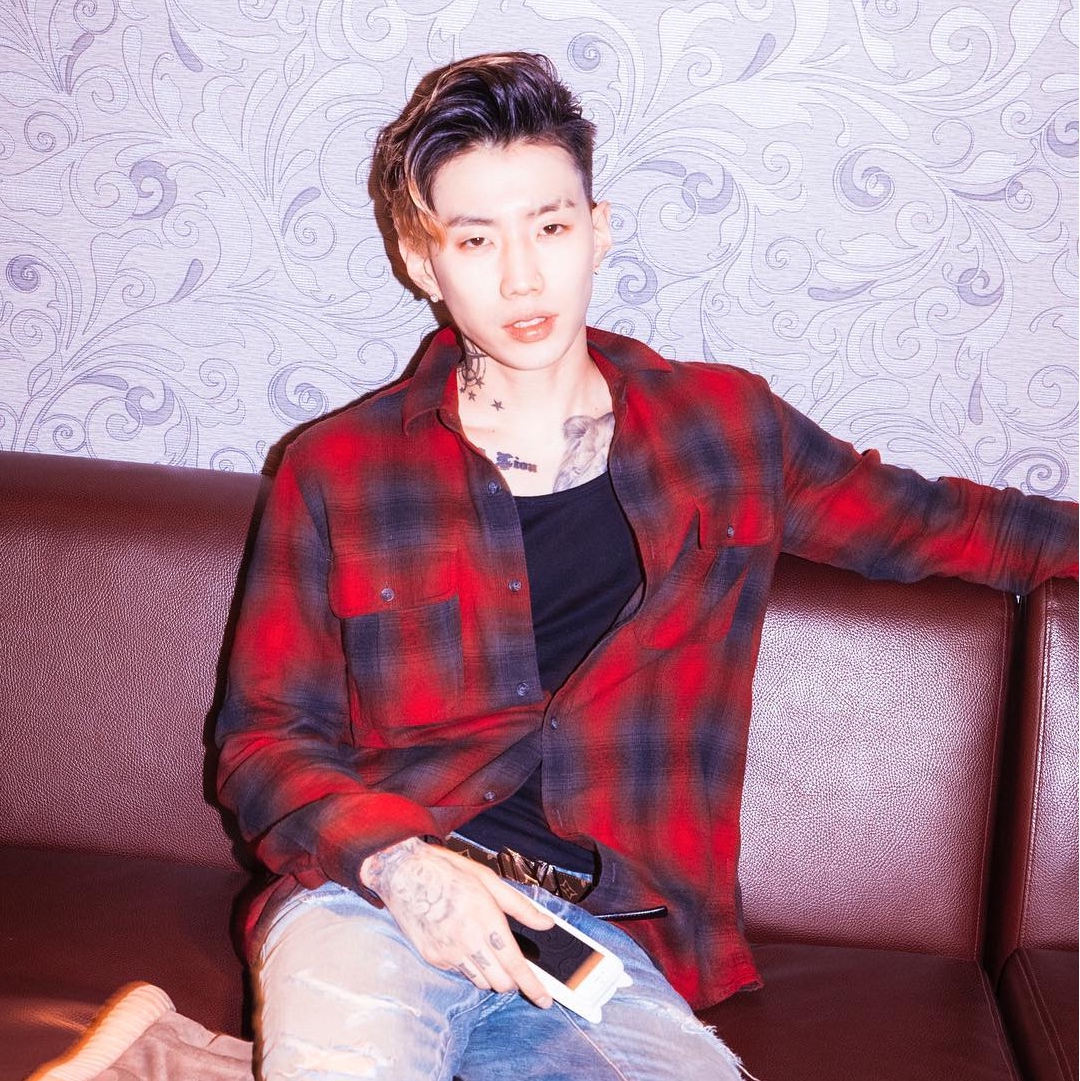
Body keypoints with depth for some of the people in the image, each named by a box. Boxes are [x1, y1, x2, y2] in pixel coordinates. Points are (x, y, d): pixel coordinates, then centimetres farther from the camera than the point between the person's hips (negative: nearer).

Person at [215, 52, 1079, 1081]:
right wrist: (400, 862, -13)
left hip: (598, 928, 4)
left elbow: (922, 520, 27)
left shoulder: (726, 427, 12)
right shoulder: (335, 470, 5)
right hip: (372, 903, -3)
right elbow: (267, 738, 5)